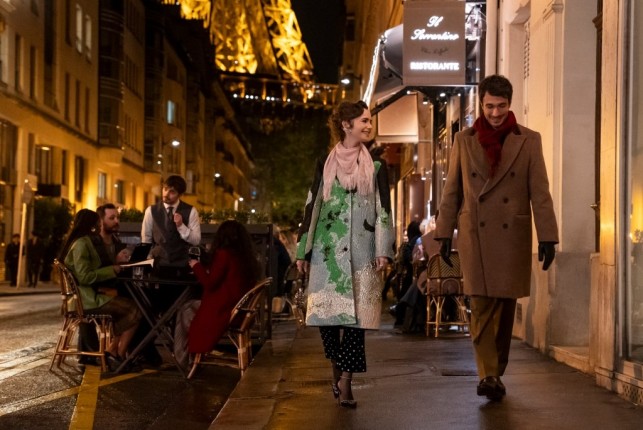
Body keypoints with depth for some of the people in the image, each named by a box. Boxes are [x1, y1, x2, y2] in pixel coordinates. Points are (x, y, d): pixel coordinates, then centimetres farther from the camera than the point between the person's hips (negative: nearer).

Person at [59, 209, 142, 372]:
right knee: (134, 310, -13)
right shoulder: (82, 244, -14)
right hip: (86, 298, -10)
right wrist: (112, 270, -15)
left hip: (85, 295, 10)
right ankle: (117, 356, -3)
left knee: (127, 307, 2)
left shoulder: (83, 242, 17)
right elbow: (85, 276, -22)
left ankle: (113, 352, -1)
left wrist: (112, 267, 8)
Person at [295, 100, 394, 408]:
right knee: (325, 313, -2)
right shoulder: (324, 165, 8)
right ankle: (338, 371, 21)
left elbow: (384, 210, 3)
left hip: (361, 250, 0)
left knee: (355, 314, -6)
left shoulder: (376, 166, 8)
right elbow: (311, 207, 8)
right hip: (328, 249, 1)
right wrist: (303, 251, 4)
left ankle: (345, 382, 0)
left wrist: (383, 250, -6)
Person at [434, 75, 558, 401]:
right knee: (482, 304, -9)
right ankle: (488, 375, -9)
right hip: (475, 236, 0)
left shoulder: (529, 141, 3)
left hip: (513, 237, 0)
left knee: (505, 305, 6)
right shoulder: (464, 140, 7)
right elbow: (451, 191, 9)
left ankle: (496, 373, 19)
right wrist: (444, 234, 6)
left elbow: (540, 193, 0)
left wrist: (547, 237, -6)